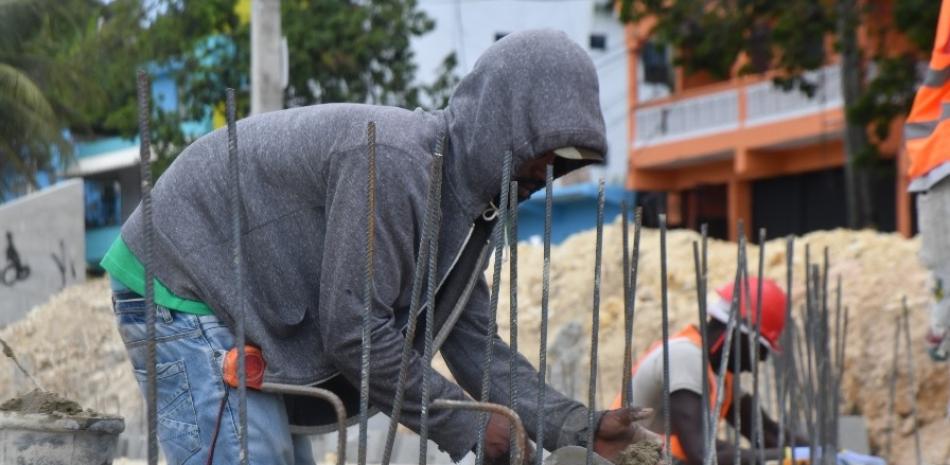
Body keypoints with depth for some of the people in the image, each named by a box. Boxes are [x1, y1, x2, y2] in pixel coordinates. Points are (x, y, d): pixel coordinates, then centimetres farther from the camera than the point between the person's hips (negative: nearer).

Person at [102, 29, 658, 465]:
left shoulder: (467, 196, 4)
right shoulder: (392, 163, -28)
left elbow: (471, 338, 6)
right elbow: (355, 331, -26)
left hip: (232, 302, 10)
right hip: (179, 286, -10)